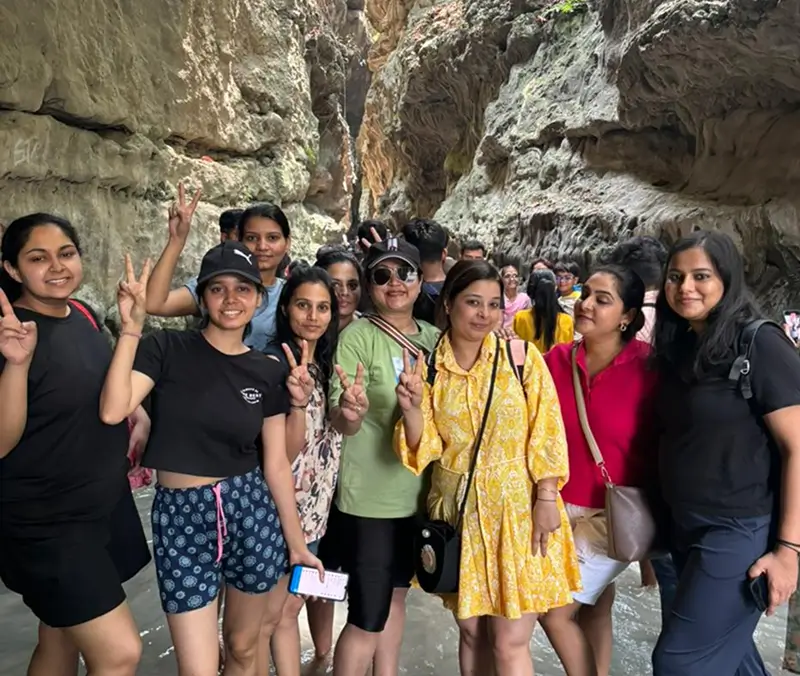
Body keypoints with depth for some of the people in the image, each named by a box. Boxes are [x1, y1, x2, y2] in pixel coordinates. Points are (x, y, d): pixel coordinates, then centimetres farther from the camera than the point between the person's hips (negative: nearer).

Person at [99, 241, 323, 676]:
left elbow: (276, 464, 4)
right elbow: (112, 410, -22)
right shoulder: (166, 349, -7)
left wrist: (296, 541, 7)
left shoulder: (267, 372, 0)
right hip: (180, 515, -2)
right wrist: (131, 328, -20)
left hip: (252, 512, 3)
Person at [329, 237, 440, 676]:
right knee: (367, 618, 2)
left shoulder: (434, 338, 4)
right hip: (369, 498, -6)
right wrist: (350, 412, -40)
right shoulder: (357, 336, -13)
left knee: (395, 596, 22)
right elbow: (340, 421, -20)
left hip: (421, 493, 6)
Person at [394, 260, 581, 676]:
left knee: (510, 641, 3)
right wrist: (411, 408, -21)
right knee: (471, 631, 16)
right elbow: (425, 450, -3)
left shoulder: (521, 356, -4)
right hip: (460, 511, 2)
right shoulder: (427, 366, 0)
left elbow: (546, 433, -5)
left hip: (518, 508, -2)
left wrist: (546, 498, -11)